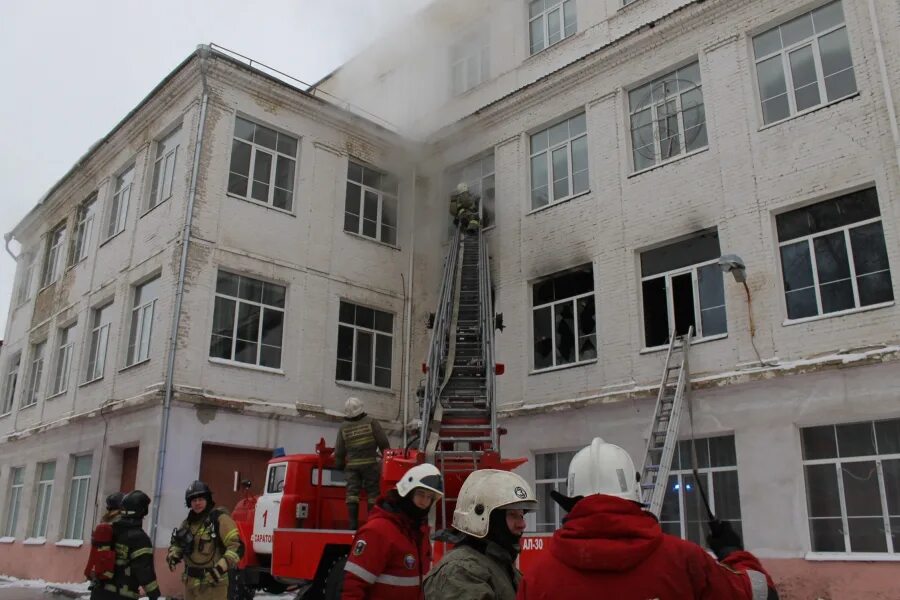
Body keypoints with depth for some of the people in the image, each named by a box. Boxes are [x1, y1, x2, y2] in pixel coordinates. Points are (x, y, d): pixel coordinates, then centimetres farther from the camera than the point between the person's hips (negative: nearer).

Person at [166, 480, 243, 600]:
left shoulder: (219, 518, -13)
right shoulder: (188, 522, 11)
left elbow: (236, 546, -17)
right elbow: (178, 544, 24)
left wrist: (221, 567, -28)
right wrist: (173, 556, 2)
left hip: (212, 582, -8)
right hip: (191, 582, 8)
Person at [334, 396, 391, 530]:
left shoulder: (343, 427, 5)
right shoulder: (371, 422, -3)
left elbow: (339, 450, 8)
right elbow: (383, 442, -2)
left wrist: (339, 465, 21)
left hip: (351, 465, 2)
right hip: (370, 463, -2)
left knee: (352, 492, 3)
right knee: (373, 492, 3)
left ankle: (353, 523, -2)